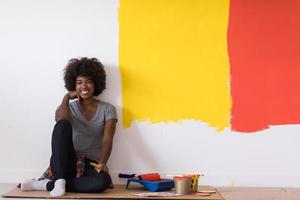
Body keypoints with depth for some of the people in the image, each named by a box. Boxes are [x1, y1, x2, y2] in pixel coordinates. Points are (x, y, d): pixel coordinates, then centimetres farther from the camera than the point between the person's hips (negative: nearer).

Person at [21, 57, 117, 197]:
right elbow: (60, 120, -16)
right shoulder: (69, 107, 10)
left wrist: (102, 163, -24)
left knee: (104, 180, -39)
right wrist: (67, 97, -4)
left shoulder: (107, 109, 8)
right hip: (67, 162, 0)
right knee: (63, 125, -29)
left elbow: (107, 139, -7)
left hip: (91, 165, 0)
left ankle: (47, 184, -28)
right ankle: (60, 180, -33)